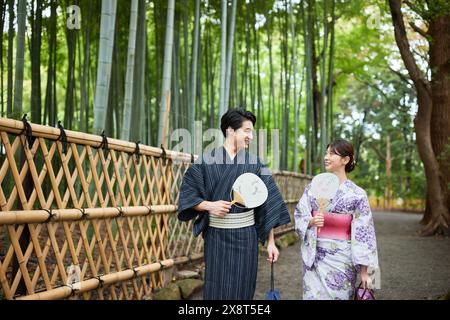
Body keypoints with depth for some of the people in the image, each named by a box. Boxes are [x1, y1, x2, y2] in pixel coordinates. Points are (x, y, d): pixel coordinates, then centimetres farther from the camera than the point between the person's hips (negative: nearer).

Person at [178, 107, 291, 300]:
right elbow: (187, 194, 1)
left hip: (246, 235, 1)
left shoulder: (254, 163, 3)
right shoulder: (207, 160, -2)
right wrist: (209, 205, -17)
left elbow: (267, 203, 2)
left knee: (242, 288, 6)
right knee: (217, 289, 4)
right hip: (216, 235, -1)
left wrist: (271, 241, 0)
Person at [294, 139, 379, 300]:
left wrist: (364, 269, -7)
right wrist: (311, 222, -19)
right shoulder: (313, 187, 4)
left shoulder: (356, 194, -5)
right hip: (314, 256, 2)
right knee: (313, 296, 2)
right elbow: (299, 217, 4)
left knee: (338, 295, 4)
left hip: (341, 258, -2)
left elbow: (363, 233, -5)